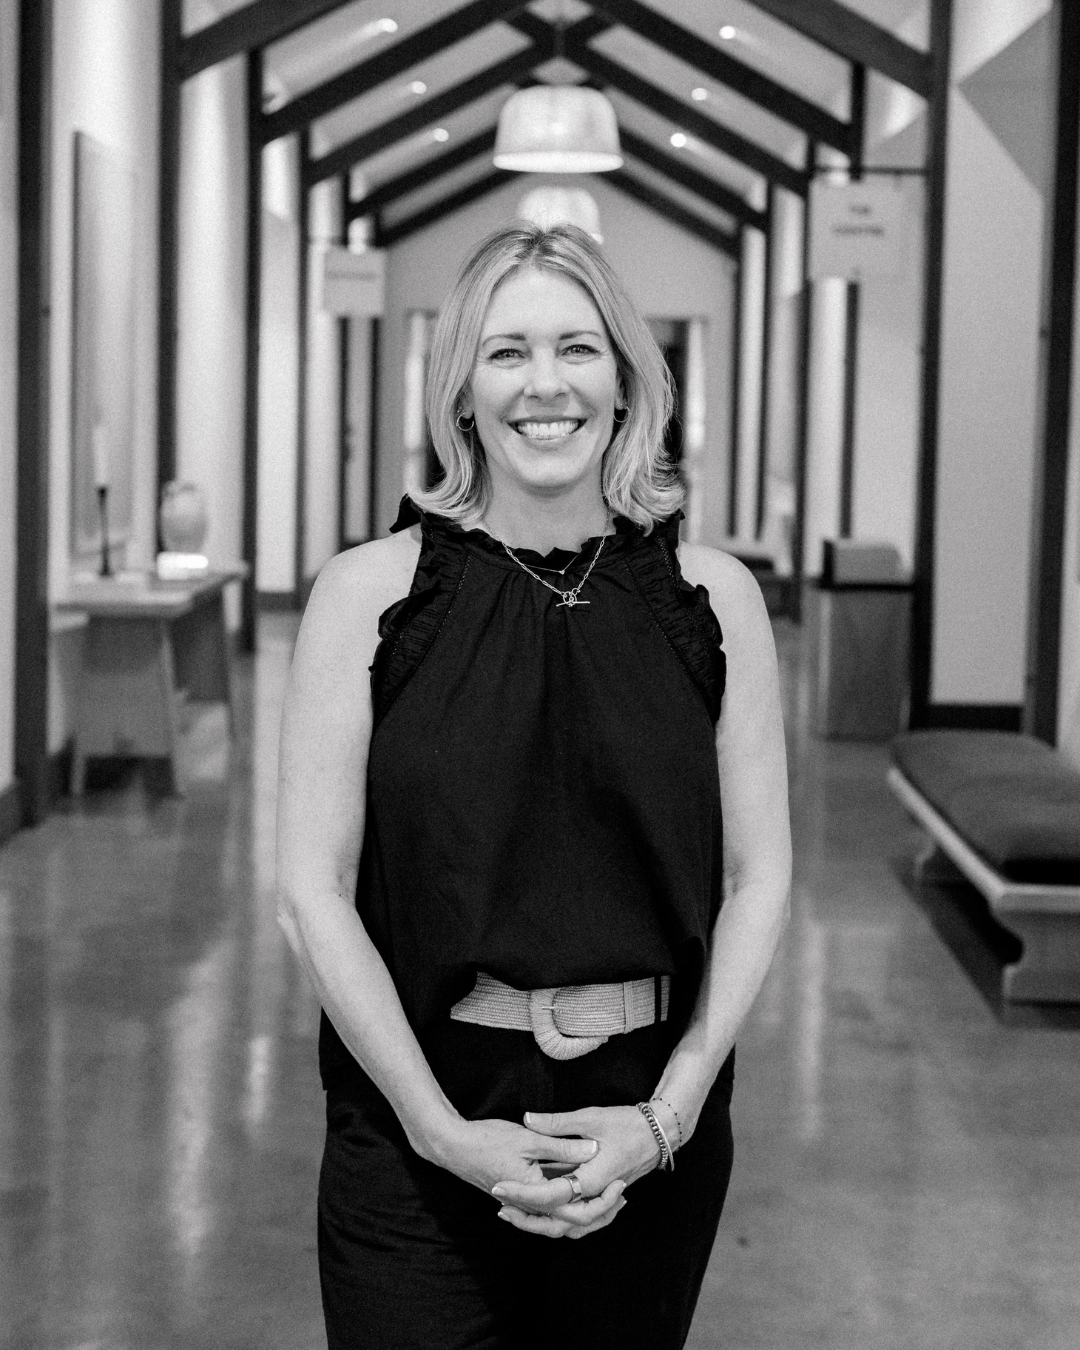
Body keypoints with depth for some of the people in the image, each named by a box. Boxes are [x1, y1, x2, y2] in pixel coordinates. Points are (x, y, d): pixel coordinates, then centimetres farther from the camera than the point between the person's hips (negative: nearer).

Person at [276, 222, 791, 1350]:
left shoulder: (711, 595, 1)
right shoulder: (371, 592, -4)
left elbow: (758, 881, 2)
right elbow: (312, 892, -6)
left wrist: (666, 1116, -7)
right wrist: (446, 1131, -11)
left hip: (654, 1122, 2)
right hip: (416, 1134, -2)